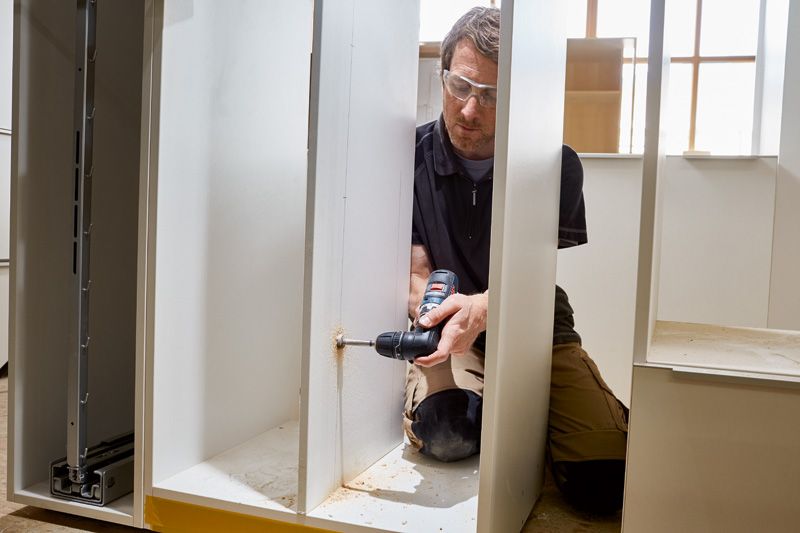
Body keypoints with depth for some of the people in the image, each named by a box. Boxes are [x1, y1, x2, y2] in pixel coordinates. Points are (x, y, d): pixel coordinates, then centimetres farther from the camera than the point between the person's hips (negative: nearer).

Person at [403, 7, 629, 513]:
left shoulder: (556, 165, -8)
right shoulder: (412, 156, -6)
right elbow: (416, 273, -4)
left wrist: (483, 308, -37)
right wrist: (435, 308, -28)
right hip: (449, 336, 1)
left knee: (603, 482, -17)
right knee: (444, 431, -32)